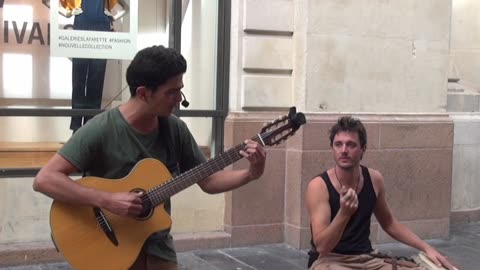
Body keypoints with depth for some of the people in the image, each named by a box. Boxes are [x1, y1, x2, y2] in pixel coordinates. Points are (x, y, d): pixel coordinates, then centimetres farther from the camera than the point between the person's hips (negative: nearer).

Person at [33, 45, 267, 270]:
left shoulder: (175, 129, -1)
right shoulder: (102, 130, -18)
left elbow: (208, 181, 6)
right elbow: (44, 180, -23)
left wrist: (250, 174, -10)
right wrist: (108, 200, -30)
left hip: (157, 248, 5)